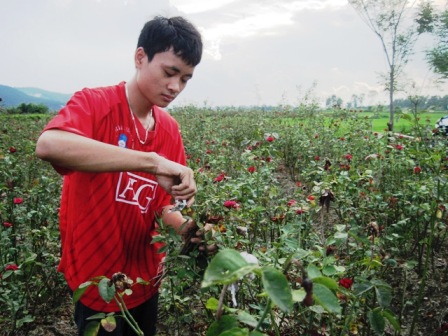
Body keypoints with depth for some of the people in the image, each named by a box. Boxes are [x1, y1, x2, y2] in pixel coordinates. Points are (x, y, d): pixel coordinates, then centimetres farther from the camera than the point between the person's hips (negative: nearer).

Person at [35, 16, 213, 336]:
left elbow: (164, 202, 3)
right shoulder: (94, 103, -16)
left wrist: (186, 228, -18)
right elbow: (48, 145, -38)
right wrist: (152, 161, -39)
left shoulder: (171, 130, 0)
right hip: (98, 279, -5)